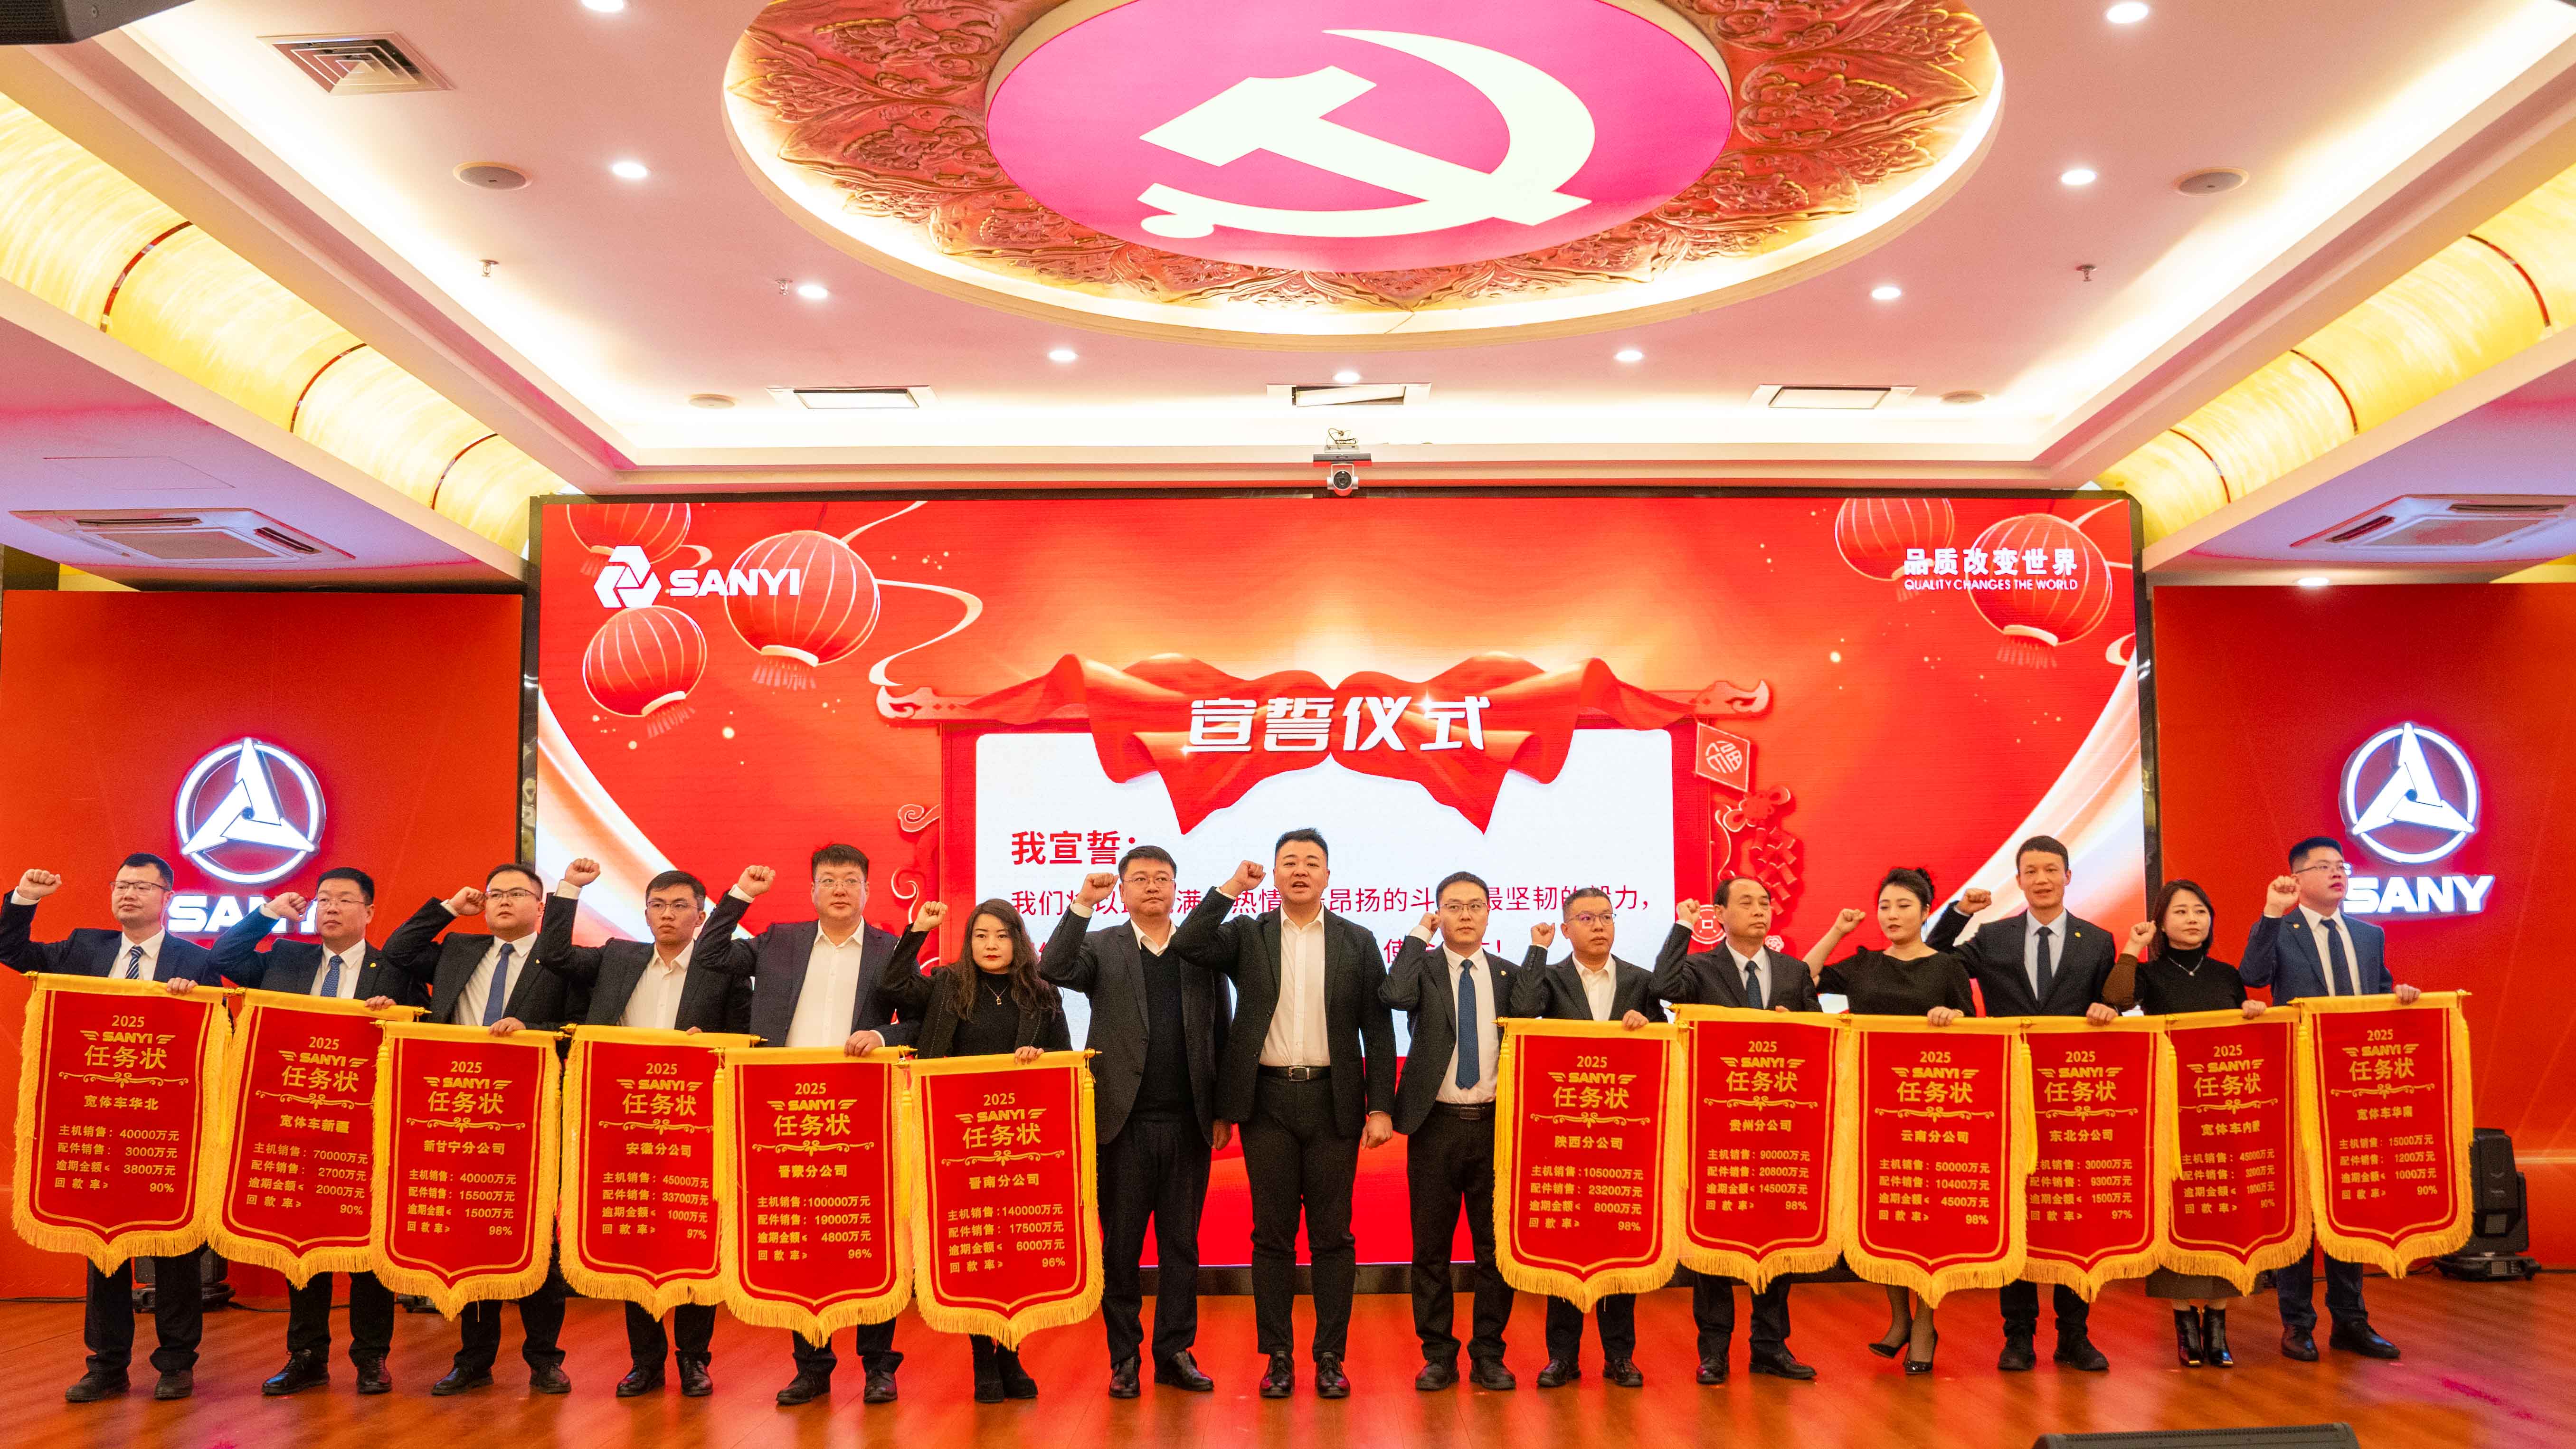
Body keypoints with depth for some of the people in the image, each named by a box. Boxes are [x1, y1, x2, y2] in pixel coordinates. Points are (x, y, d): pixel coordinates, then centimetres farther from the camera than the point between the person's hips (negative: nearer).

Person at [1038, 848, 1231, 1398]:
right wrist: (1082, 904, -21)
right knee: (1121, 1245, 5)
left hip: (1187, 1124, 2)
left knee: (1182, 1245, 8)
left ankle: (1175, 1352, 19)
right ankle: (1124, 1357, 16)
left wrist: (1223, 1111, 6)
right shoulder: (1101, 948, 5)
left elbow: (1220, 1033, 9)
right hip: (1124, 1121, -2)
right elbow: (1053, 971, -15)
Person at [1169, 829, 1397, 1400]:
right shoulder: (1247, 936, 6)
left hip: (1333, 1101, 0)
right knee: (1272, 1235, 5)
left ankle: (1330, 1357, 14)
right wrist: (1232, 887, -10)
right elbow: (1188, 946, -13)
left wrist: (1381, 1108, -2)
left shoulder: (1358, 942, 6)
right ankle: (1278, 1357, 15)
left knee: (1332, 1235, 5)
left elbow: (1377, 1029, 4)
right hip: (1268, 1101, 0)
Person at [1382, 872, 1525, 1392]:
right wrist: (1419, 934, -12)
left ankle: (1489, 1355, 18)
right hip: (1436, 1126, -1)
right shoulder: (1423, 968, 3)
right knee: (1431, 1248, 6)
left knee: (1496, 1247, 6)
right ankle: (1439, 1355, 18)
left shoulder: (1509, 975, 9)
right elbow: (1395, 997, -20)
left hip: (1495, 1125, 2)